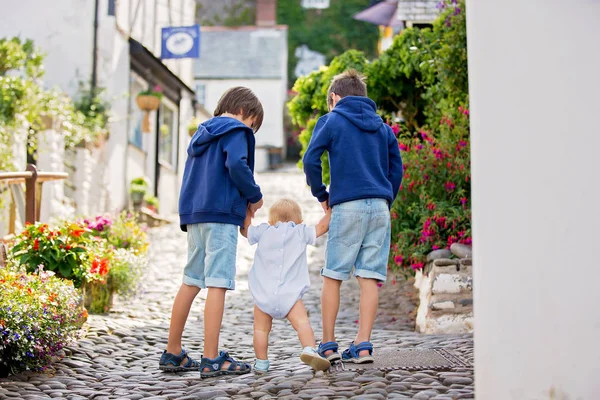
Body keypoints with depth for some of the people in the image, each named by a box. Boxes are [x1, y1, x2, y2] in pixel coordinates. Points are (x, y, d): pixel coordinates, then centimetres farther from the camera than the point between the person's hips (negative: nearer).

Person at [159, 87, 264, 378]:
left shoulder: (202, 133, 23)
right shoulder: (236, 130, -2)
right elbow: (236, 164, -20)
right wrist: (254, 195, -4)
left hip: (194, 212, 8)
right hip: (221, 213, -8)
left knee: (191, 282, 12)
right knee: (218, 283, -9)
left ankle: (172, 353, 17)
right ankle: (211, 359, -11)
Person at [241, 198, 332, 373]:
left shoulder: (263, 231, 16)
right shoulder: (301, 232, 13)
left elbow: (244, 229, 31)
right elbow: (321, 227, 24)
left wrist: (248, 212, 42)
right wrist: (330, 211, 38)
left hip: (263, 294, 2)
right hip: (289, 293, -2)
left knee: (261, 328, 10)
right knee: (302, 322, -11)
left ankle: (261, 363, 13)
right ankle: (309, 350, -32)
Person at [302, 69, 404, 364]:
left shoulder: (331, 120, 5)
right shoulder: (382, 126, 18)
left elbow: (310, 160, -4)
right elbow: (396, 169, 15)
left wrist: (321, 195, 8)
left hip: (347, 206, -4)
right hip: (380, 207, 4)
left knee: (332, 277, 5)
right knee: (369, 278, 2)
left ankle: (328, 345, 7)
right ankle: (363, 345, -1)